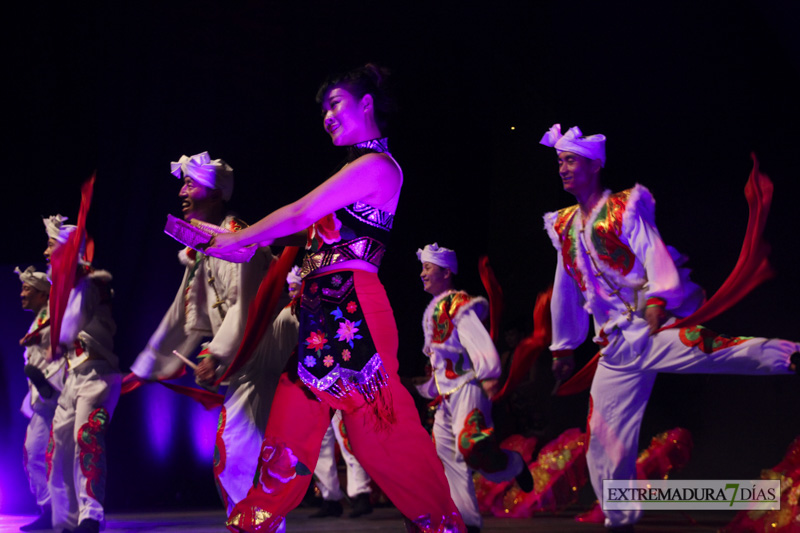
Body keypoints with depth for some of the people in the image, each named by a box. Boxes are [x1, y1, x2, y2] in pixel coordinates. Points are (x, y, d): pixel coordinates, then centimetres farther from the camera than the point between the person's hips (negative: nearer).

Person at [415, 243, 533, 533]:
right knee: (448, 454, 2)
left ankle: (515, 465, 8)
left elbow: (480, 342, -18)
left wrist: (488, 377, -22)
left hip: (467, 387, -10)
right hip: (446, 394, 10)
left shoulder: (459, 304, -9)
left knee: (471, 444, -24)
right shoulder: (433, 310, 19)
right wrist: (428, 387, 24)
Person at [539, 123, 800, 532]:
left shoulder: (624, 208, 1)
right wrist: (563, 347, 27)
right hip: (617, 350, 5)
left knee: (707, 349, -36)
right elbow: (565, 292, 24)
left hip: (654, 329, -5)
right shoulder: (564, 226, 17)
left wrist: (658, 300, -32)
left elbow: (653, 253, -14)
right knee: (603, 440, 4)